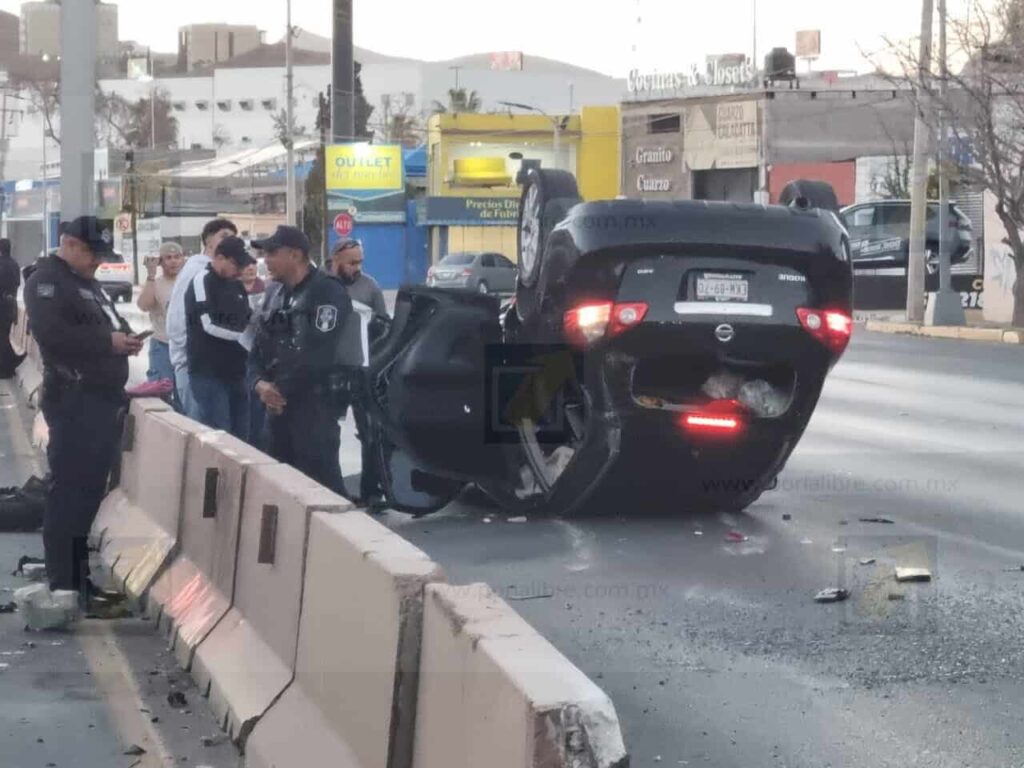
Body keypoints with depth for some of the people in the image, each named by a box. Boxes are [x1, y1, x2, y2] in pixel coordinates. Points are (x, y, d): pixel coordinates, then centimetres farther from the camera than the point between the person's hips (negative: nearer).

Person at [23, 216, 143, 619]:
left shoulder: (88, 284, 22)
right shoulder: (47, 280, -8)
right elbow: (52, 333, -22)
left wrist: (125, 337, 7)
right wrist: (107, 341, -19)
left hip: (103, 397, 10)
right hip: (74, 399, -10)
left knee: (91, 488, 12)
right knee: (69, 490, -9)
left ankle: (82, 573, 18)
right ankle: (62, 583, -9)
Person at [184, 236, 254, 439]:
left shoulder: (236, 285, 16)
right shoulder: (202, 282, -9)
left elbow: (248, 320, 26)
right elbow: (209, 325, -18)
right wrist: (242, 336, -11)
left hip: (235, 371, 8)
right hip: (208, 373, -8)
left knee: (240, 435, 8)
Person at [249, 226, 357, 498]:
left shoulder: (328, 293, -11)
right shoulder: (275, 293, 15)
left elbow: (317, 354, -20)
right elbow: (259, 346, 16)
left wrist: (281, 389, -13)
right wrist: (260, 383, -4)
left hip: (316, 402, -8)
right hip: (279, 402, 8)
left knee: (320, 476, -12)